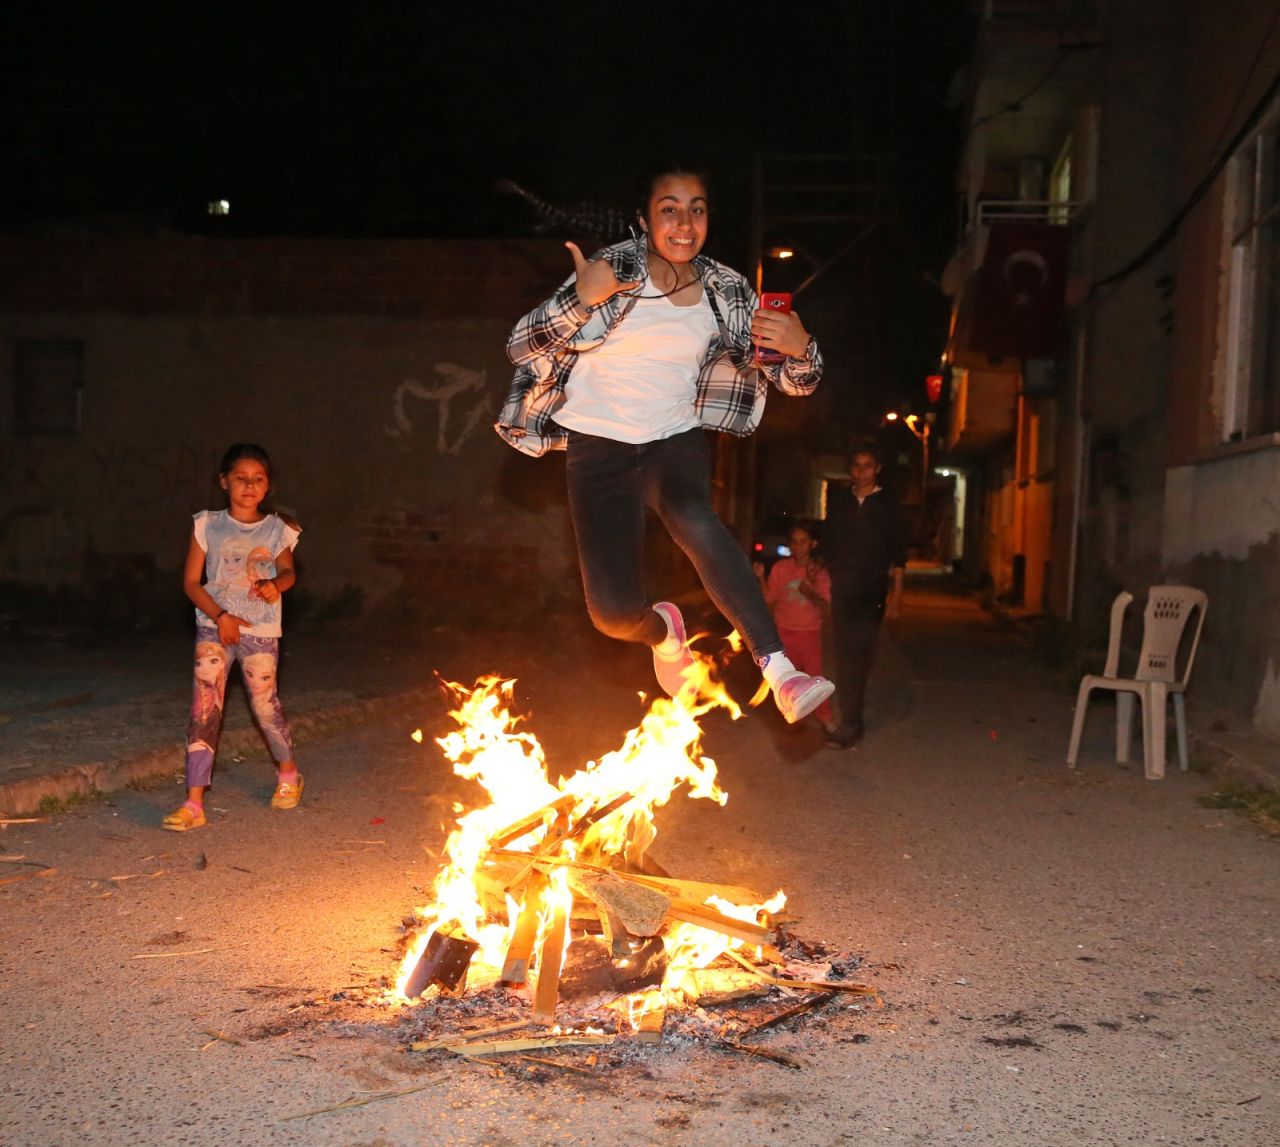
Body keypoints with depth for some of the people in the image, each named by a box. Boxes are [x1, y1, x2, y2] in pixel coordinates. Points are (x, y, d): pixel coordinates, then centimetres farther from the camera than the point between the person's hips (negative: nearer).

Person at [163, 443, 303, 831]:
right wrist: (220, 616, -15)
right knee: (204, 707, -8)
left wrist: (276, 584, -11)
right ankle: (194, 803, -8)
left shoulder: (276, 529, 1)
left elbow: (288, 571, 14)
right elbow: (191, 582, -1)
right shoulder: (208, 526, -2)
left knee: (264, 704, 5)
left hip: (260, 629, 0)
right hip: (214, 626, 0)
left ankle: (288, 772, 34)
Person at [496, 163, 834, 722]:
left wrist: (800, 349, -20)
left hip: (678, 436, 1)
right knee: (613, 611, -13)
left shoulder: (726, 292, 0)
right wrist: (580, 299, -32)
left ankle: (781, 673, -41)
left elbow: (794, 380, 5)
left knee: (692, 518, -36)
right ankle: (663, 630, 26)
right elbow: (522, 346, -13)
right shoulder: (615, 267, -9)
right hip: (600, 445, -1)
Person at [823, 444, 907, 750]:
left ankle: (850, 724, -11)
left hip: (872, 590, -3)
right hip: (841, 587, 3)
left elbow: (898, 551, 4)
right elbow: (829, 541, 13)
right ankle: (851, 721, 11)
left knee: (857, 653, -10)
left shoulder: (888, 504, 5)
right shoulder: (837, 499, 12)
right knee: (845, 653, 2)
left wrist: (896, 591, -1)